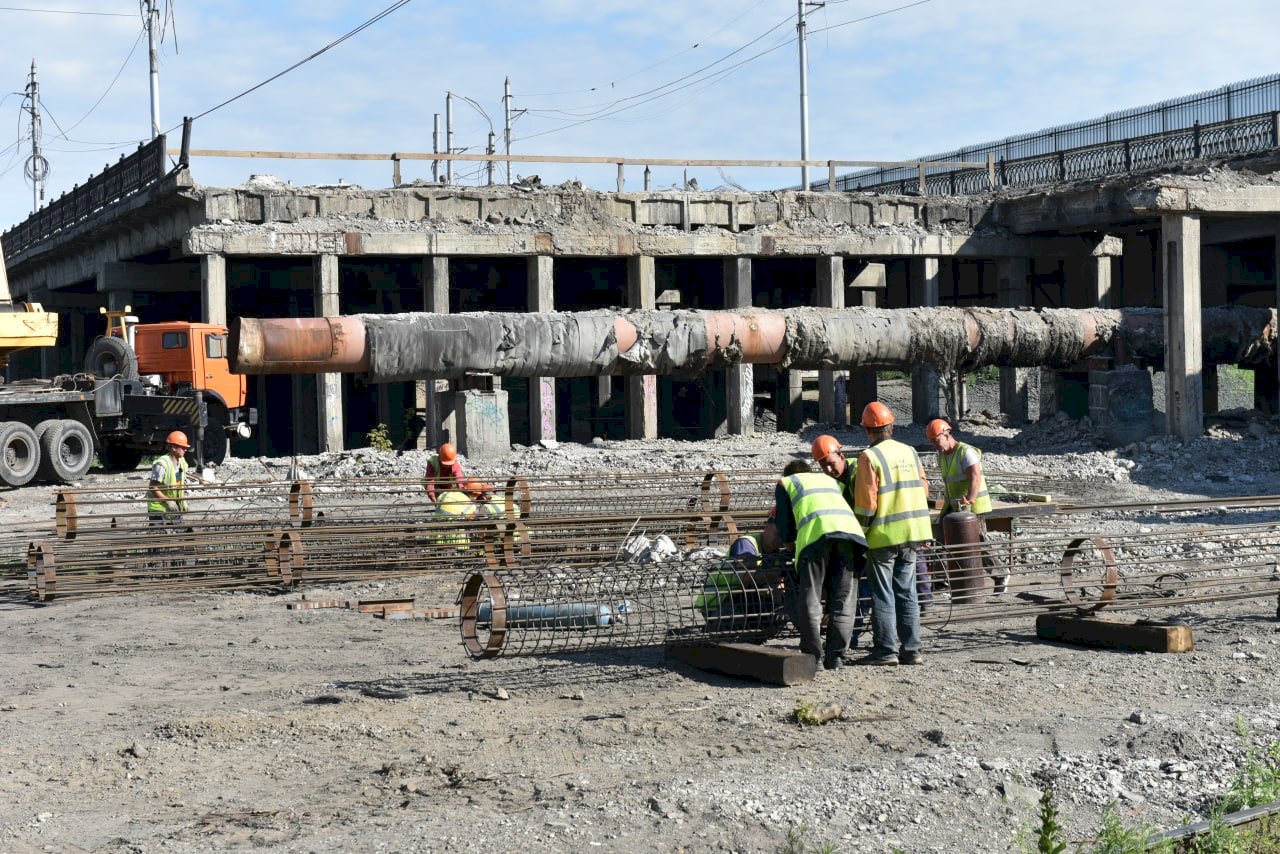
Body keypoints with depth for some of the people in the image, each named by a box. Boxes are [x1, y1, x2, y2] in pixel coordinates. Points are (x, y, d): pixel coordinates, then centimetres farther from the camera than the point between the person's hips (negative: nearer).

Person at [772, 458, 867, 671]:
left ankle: (814, 656, -2)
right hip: (851, 531, 3)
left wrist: (790, 542, 41)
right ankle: (836, 656, 5)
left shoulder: (785, 483, 28)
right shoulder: (830, 480, 39)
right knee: (843, 600, 9)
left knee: (809, 600, 2)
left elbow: (785, 525, 21)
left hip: (816, 534, -3)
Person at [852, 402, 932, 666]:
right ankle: (911, 649, 11)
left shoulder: (869, 457, -12)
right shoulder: (910, 452, 8)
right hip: (912, 533, 6)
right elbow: (923, 489, 13)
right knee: (907, 592, 11)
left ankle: (886, 649, 2)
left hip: (883, 535, -6)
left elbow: (866, 503, -14)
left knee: (883, 594, 1)